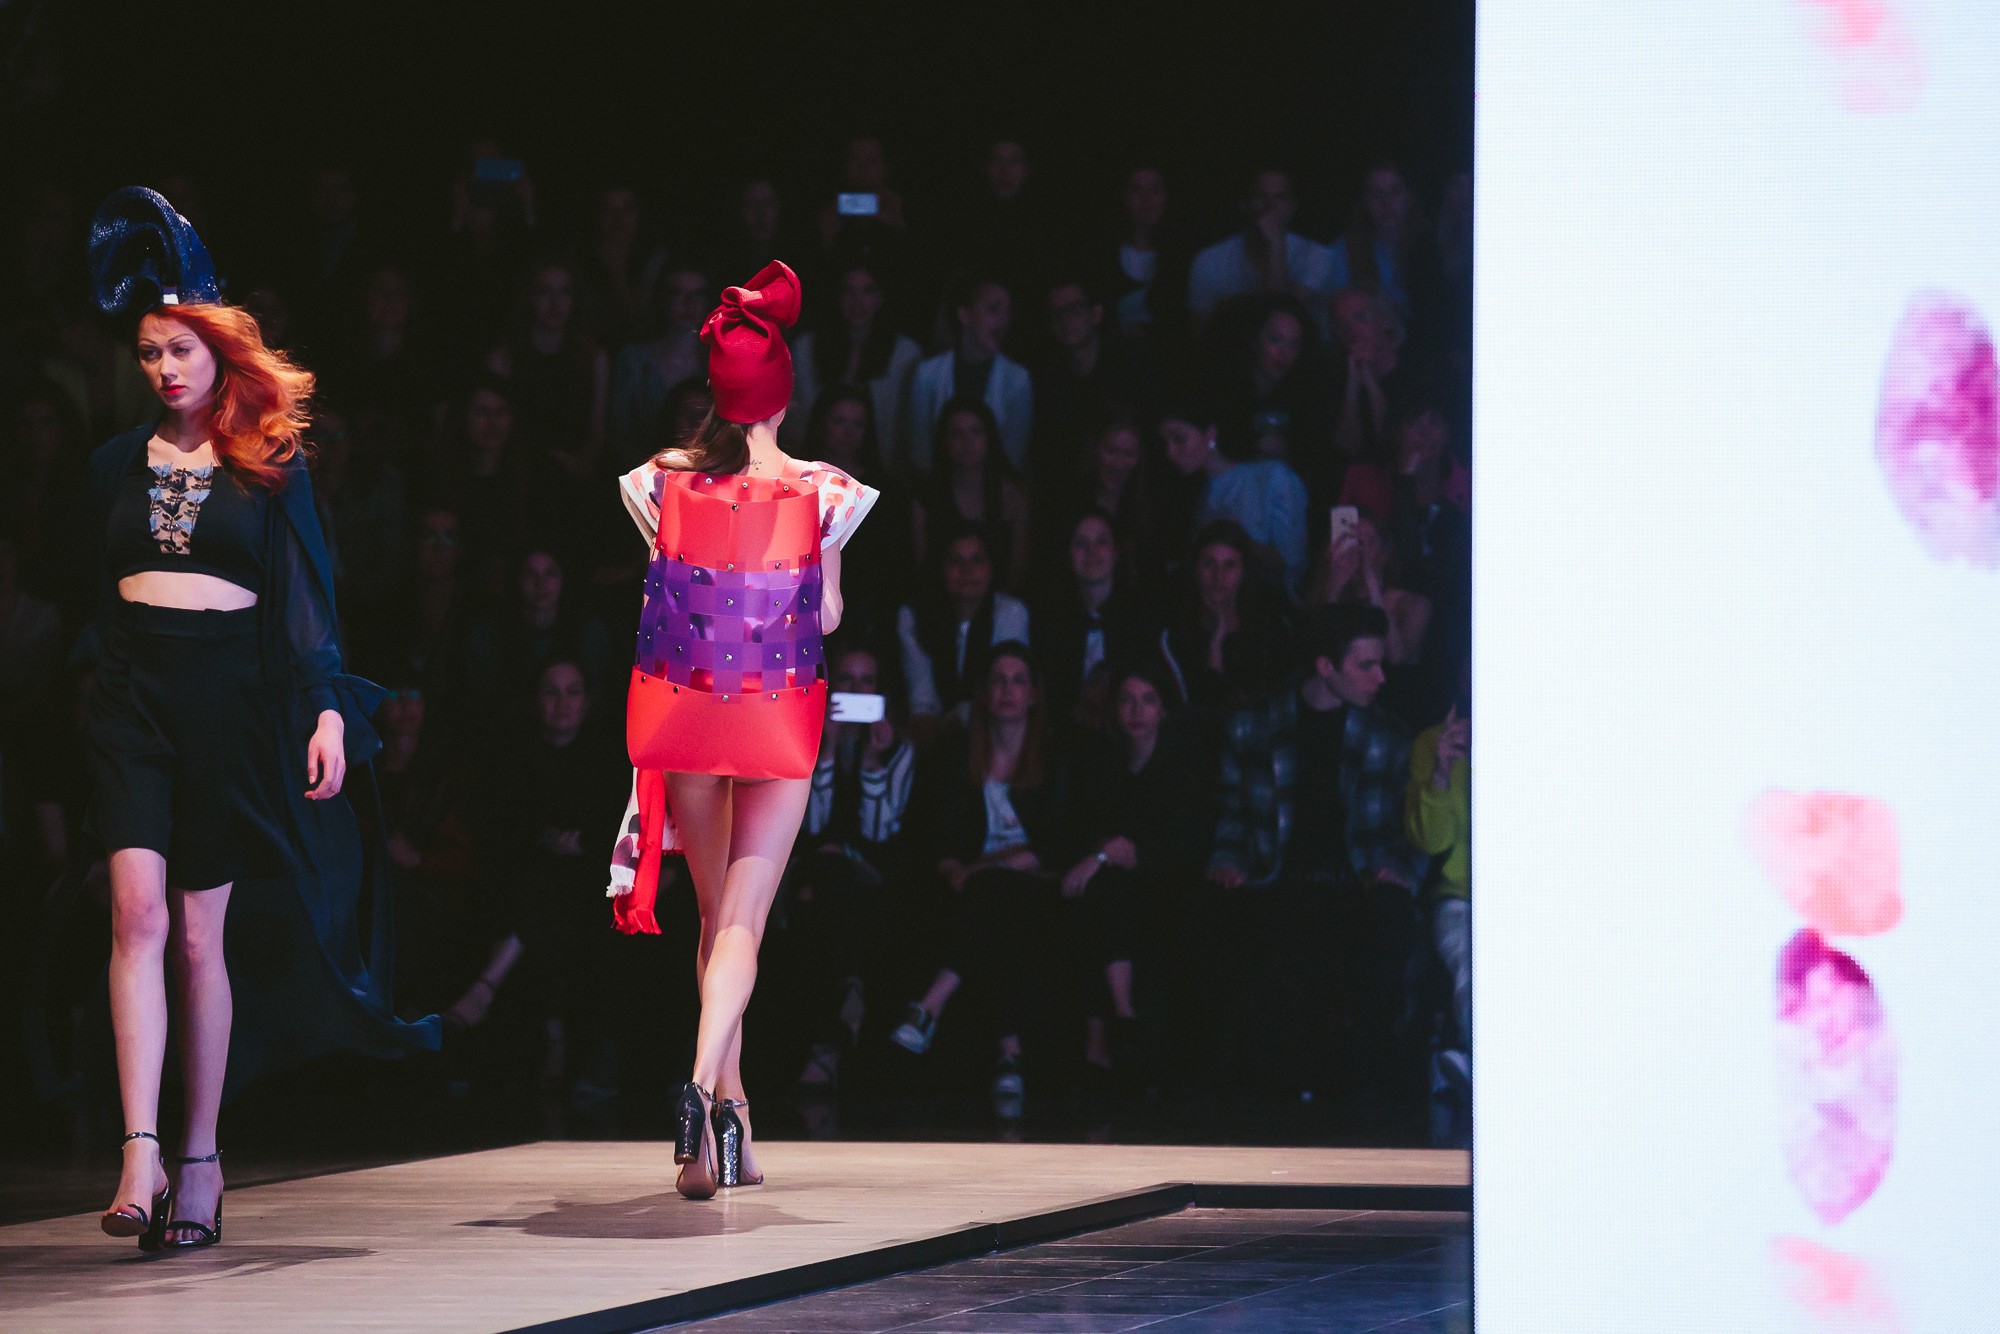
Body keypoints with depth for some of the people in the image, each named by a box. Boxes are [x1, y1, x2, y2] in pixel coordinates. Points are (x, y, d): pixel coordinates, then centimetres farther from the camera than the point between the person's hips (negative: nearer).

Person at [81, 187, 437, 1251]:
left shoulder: (272, 466, 6)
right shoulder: (117, 465, 13)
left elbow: (308, 594, 4)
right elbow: (90, 595, 16)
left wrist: (330, 709, -7)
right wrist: (84, 699, 10)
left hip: (230, 700, -1)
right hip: (133, 699, 2)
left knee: (199, 934, 0)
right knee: (138, 913, -14)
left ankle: (200, 1160, 10)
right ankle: (141, 1154, -20)